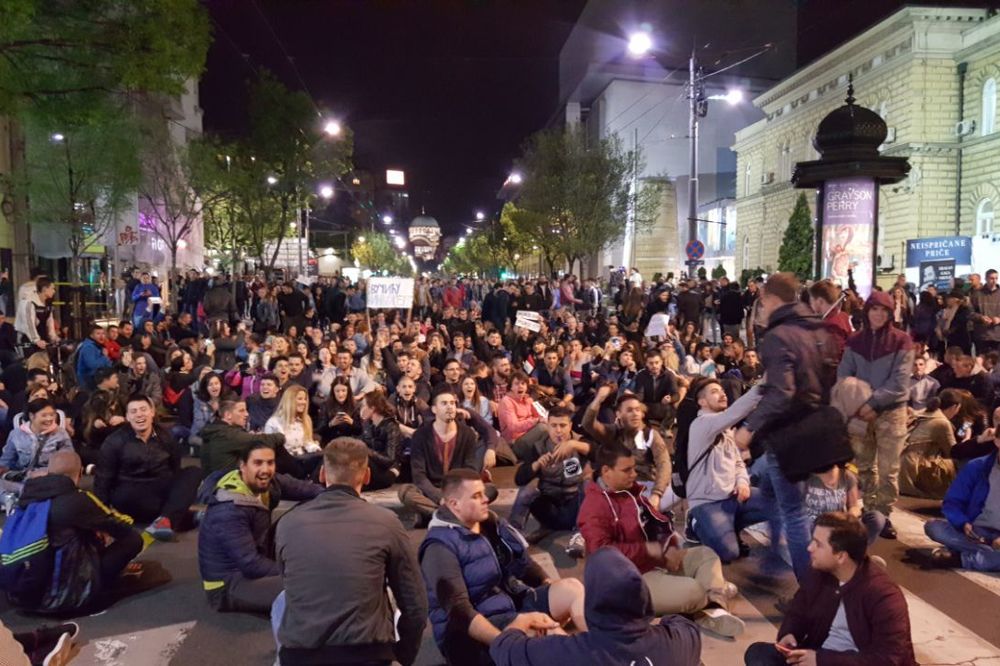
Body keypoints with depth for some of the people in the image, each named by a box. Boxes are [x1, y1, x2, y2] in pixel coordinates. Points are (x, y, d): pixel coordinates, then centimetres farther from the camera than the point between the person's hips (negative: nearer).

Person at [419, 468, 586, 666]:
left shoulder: (490, 523, 8)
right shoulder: (441, 546, -16)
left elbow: (523, 563, 17)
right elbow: (458, 610, -24)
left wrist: (554, 590, -1)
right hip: (471, 633, -7)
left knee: (572, 588, -13)